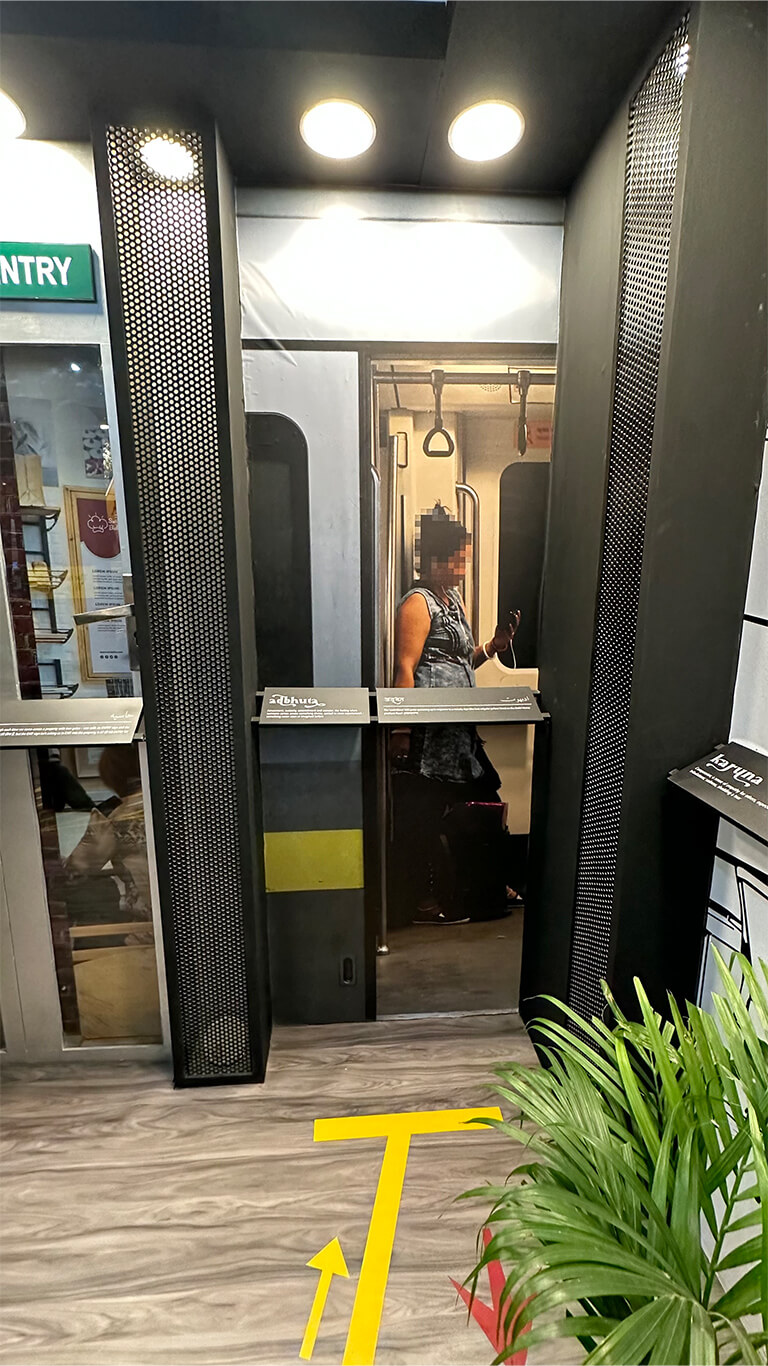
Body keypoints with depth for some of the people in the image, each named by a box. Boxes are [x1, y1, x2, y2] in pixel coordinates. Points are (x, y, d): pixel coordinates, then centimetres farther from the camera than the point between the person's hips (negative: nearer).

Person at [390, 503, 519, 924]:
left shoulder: (454, 598, 18)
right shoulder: (417, 602, -10)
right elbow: (405, 669, -17)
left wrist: (493, 646, 3)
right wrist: (401, 730, -21)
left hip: (456, 727, 9)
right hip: (428, 728, -9)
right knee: (426, 814, 0)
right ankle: (425, 903, 14)